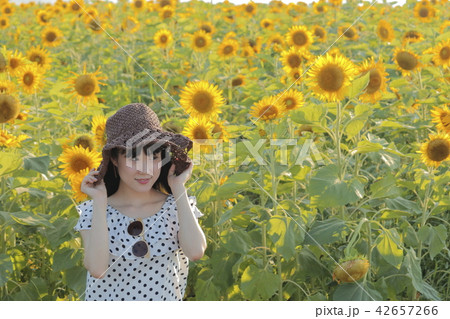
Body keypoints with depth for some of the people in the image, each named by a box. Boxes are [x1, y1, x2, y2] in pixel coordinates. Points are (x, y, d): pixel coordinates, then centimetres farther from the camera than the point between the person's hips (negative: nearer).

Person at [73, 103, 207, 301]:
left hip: (165, 306, 0)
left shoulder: (176, 208, -1)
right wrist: (99, 202, -14)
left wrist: (179, 188, -11)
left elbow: (196, 252, -19)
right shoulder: (93, 212, -4)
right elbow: (97, 268, -18)